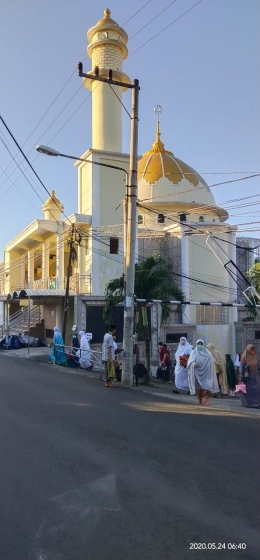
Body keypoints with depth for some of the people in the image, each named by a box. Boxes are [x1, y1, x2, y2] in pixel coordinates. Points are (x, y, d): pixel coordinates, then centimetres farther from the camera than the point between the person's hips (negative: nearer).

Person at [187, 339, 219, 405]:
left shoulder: (208, 354, 12)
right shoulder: (193, 353, 11)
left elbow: (211, 363, 4)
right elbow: (190, 361, -4)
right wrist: (193, 364, -26)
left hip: (205, 372, 0)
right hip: (197, 373, 0)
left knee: (206, 384, -12)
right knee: (198, 385, -1)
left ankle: (205, 398, -4)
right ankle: (199, 399, 8)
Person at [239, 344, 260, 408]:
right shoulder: (244, 357, -10)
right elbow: (241, 367, -10)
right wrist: (241, 377, -13)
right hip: (248, 376, -3)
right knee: (248, 390, 6)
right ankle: (247, 403, 17)